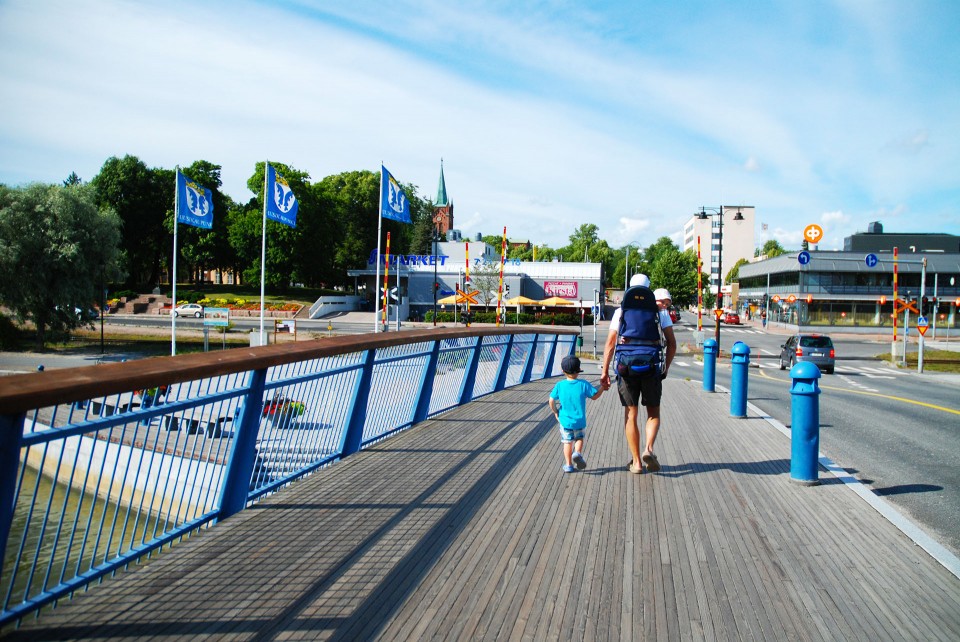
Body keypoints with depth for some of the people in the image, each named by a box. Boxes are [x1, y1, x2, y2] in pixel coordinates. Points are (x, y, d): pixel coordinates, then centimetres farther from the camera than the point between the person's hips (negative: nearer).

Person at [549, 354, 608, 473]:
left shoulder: (560, 385, -7)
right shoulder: (583, 384, -10)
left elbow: (551, 401, -7)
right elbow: (595, 396, -2)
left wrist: (556, 412, 8)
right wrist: (603, 387, 12)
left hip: (565, 420, 0)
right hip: (580, 421, 0)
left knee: (567, 442, 12)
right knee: (579, 438, 22)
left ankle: (568, 464, 13)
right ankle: (578, 453, -4)